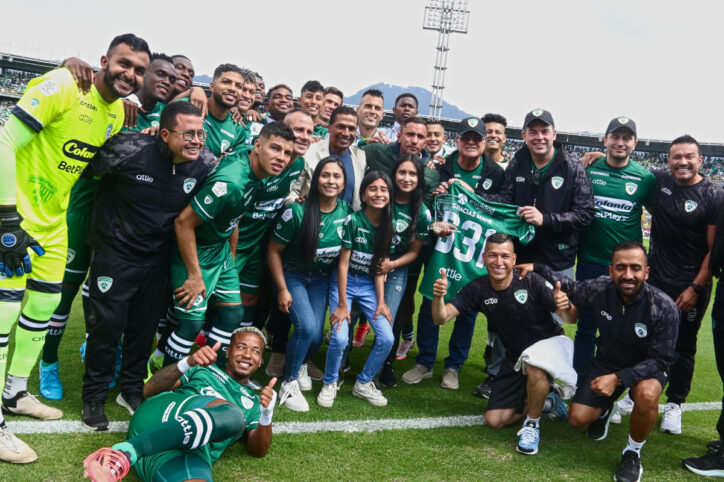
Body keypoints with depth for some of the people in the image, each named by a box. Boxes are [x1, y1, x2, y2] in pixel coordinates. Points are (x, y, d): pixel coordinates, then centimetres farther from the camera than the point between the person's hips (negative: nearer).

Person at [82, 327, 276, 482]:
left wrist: (267, 414, -1)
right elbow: (150, 389, 13)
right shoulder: (202, 369, 27)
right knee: (233, 414, -36)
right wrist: (188, 363, -5)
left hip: (194, 453, 2)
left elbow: (258, 450, 19)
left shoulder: (251, 403, 34)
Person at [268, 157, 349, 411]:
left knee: (317, 335, -3)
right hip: (292, 275, -4)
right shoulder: (298, 212, -23)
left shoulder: (346, 211, -11)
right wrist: (282, 290, -12)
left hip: (321, 278, 4)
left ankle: (301, 365, 34)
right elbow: (274, 250, -12)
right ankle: (289, 383, 0)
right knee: (307, 327, -22)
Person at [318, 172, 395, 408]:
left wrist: (381, 301, -6)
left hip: (369, 285, 4)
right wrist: (342, 304, -14)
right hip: (344, 282, -4)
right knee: (340, 338, -20)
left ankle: (364, 384, 16)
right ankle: (330, 384, 8)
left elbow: (378, 266, 0)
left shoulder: (387, 225, -2)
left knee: (386, 339, -8)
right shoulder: (353, 220, -15)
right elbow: (343, 262, -13)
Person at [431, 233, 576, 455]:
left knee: (533, 363, -40)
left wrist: (566, 308, -43)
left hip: (550, 343, -4)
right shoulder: (477, 289, -10)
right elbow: (441, 318, -15)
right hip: (515, 357, 4)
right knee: (494, 421, -2)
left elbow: (570, 320, -19)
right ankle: (544, 397, 22)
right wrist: (438, 296, -36)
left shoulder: (532, 281, -21)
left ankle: (532, 423, -12)